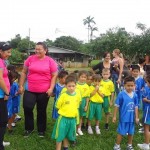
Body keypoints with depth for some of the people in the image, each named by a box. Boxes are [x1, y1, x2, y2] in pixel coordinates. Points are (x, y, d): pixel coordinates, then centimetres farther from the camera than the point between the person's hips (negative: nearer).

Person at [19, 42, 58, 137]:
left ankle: (41, 130, 29)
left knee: (41, 111, 11)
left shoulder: (50, 61, -4)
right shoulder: (30, 59, 1)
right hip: (30, 90, 2)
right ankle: (29, 128, 19)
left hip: (44, 91, -1)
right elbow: (24, 73, 9)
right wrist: (21, 85, 5)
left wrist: (51, 88, -11)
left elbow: (54, 76, -2)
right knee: (27, 108, -5)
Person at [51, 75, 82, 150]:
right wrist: (64, 111, 1)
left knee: (67, 135, 21)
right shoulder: (63, 95, -19)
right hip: (63, 118, -4)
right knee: (60, 135, 3)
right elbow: (57, 106, -7)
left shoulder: (78, 95, -7)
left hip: (72, 118, 4)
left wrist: (73, 112, 9)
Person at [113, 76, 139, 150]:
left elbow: (136, 107, 4)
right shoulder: (121, 94, -16)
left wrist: (136, 117, 7)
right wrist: (114, 116, -5)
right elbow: (117, 106, -8)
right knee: (121, 132, 6)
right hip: (123, 117, -4)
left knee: (131, 132, 17)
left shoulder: (135, 95, -5)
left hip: (131, 118, 4)